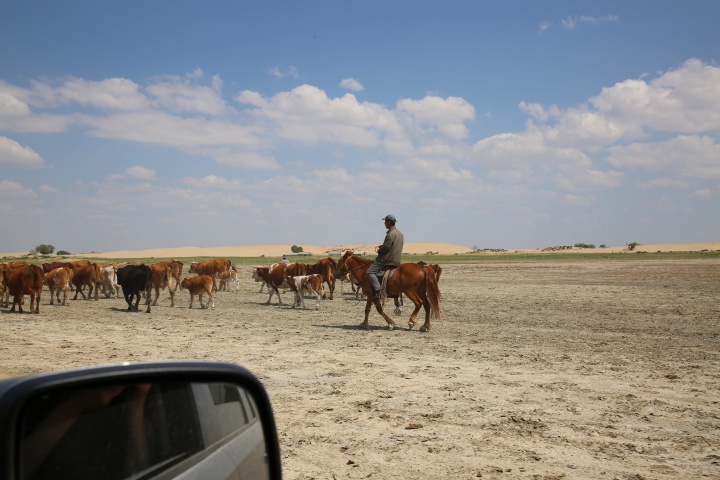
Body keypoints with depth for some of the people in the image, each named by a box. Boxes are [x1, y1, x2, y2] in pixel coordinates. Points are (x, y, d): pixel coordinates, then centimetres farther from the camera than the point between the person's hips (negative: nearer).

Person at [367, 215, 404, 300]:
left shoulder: (391, 234, -17)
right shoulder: (400, 233, 15)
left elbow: (385, 248, -19)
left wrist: (379, 250, 1)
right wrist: (380, 246, 11)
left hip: (388, 260, -10)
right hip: (397, 260, 10)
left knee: (370, 271, -13)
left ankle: (377, 291, -27)